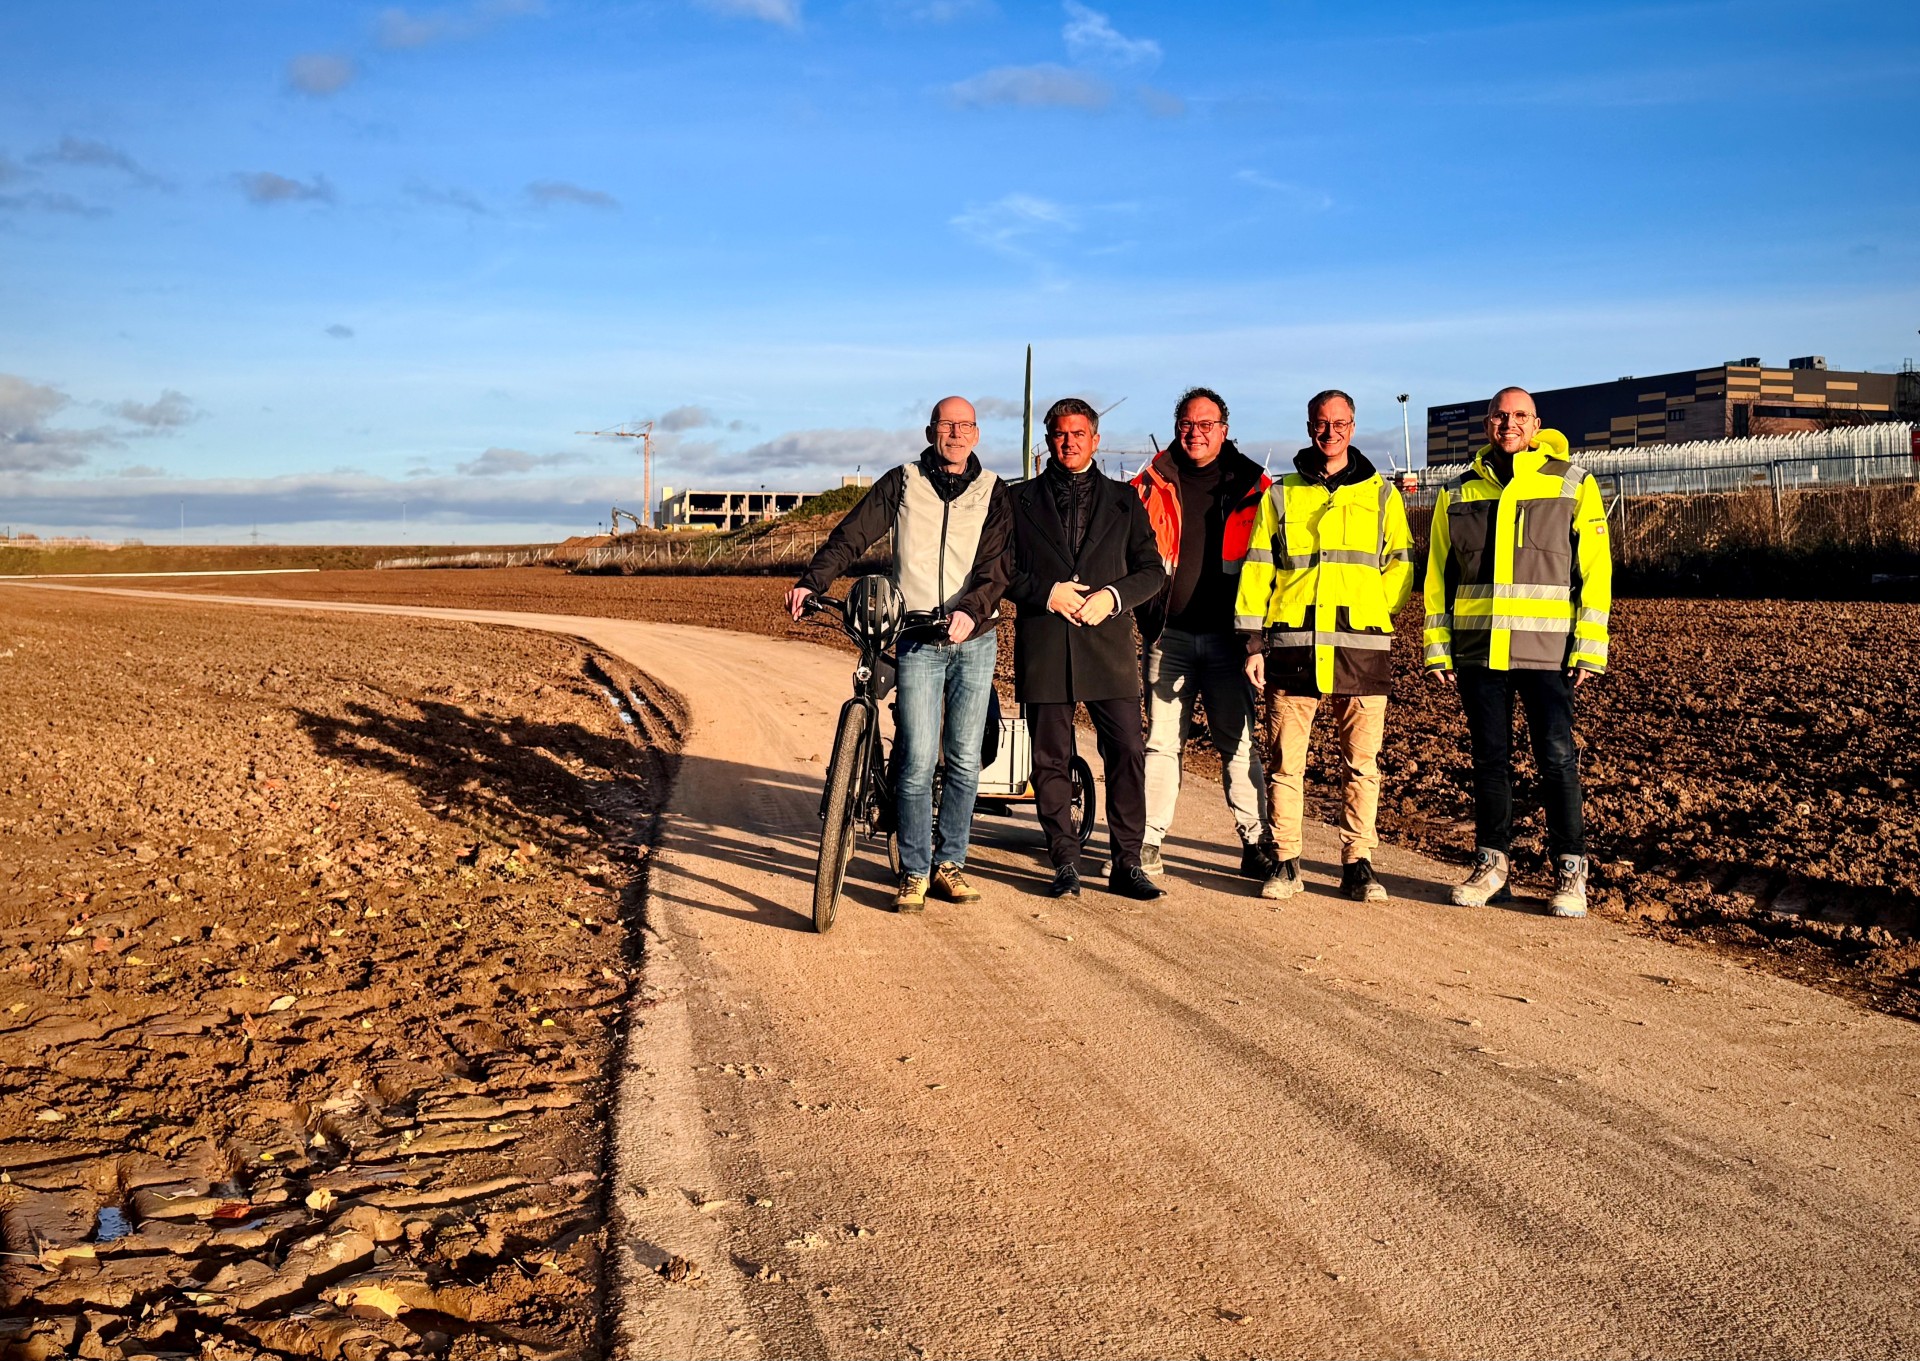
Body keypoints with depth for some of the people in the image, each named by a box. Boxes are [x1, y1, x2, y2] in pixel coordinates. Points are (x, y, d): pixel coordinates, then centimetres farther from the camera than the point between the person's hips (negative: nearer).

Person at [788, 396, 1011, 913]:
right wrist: (810, 581, -13)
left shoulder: (992, 491, 6)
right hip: (917, 642, -1)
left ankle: (949, 863, 19)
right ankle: (915, 872, 4)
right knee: (918, 761, -7)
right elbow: (851, 536, 1)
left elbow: (998, 561, -6)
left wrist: (972, 610, -23)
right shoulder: (902, 483, 5)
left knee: (964, 761, 6)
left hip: (974, 641, 2)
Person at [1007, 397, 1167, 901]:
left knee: (1128, 754, -5)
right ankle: (1065, 863, 13)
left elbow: (1152, 570, 10)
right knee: (1051, 760, 2)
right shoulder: (1020, 500, 12)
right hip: (1043, 646, 0)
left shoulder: (1123, 500, 14)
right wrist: (1047, 592, -9)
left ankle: (1127, 864, 5)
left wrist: (1112, 595, -8)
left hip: (1108, 643, 0)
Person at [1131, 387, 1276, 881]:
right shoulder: (1153, 485, 9)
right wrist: (1145, 615, 4)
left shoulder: (1253, 487, 7)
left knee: (1239, 742, 2)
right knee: (1162, 741, 2)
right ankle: (1148, 841, 8)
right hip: (1169, 635, 1)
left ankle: (1256, 843, 9)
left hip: (1229, 636, -1)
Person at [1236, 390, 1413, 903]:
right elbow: (1256, 571, 9)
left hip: (1362, 647, 0)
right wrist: (1254, 641, 1)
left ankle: (1358, 863, 10)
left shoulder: (1381, 494, 14)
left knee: (1362, 763, 2)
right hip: (1292, 646, 0)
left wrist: (1372, 610, -4)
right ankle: (1286, 863, 9)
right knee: (1285, 761, 1)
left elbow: (1401, 566, 13)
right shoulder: (1280, 495, 13)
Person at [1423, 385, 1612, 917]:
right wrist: (1437, 649, 6)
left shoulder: (1573, 484, 3)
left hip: (1546, 651, -3)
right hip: (1477, 650, 3)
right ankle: (1492, 865, 19)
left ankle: (1570, 873, 7)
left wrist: (1590, 649, -7)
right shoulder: (1458, 492, 11)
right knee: (1489, 759, 8)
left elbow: (1595, 571, 0)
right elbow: (1438, 575, 12)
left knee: (1557, 759, -3)